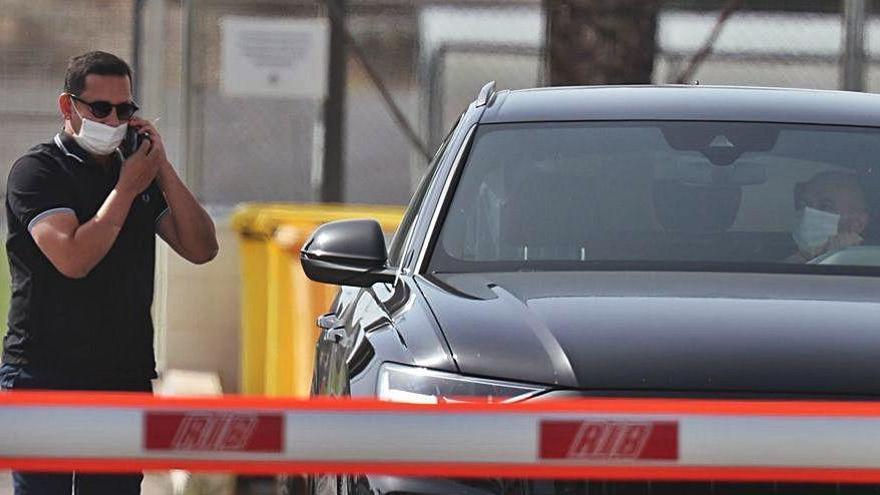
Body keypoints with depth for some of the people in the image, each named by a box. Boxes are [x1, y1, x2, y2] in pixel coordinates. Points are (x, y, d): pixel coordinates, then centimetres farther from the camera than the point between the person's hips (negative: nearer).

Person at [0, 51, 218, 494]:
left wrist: (161, 170, -2)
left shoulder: (137, 174, 16)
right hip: (45, 378, -6)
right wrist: (127, 190, -10)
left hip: (126, 376, 6)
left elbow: (201, 249, 7)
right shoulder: (37, 172, -5)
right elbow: (73, 258, -20)